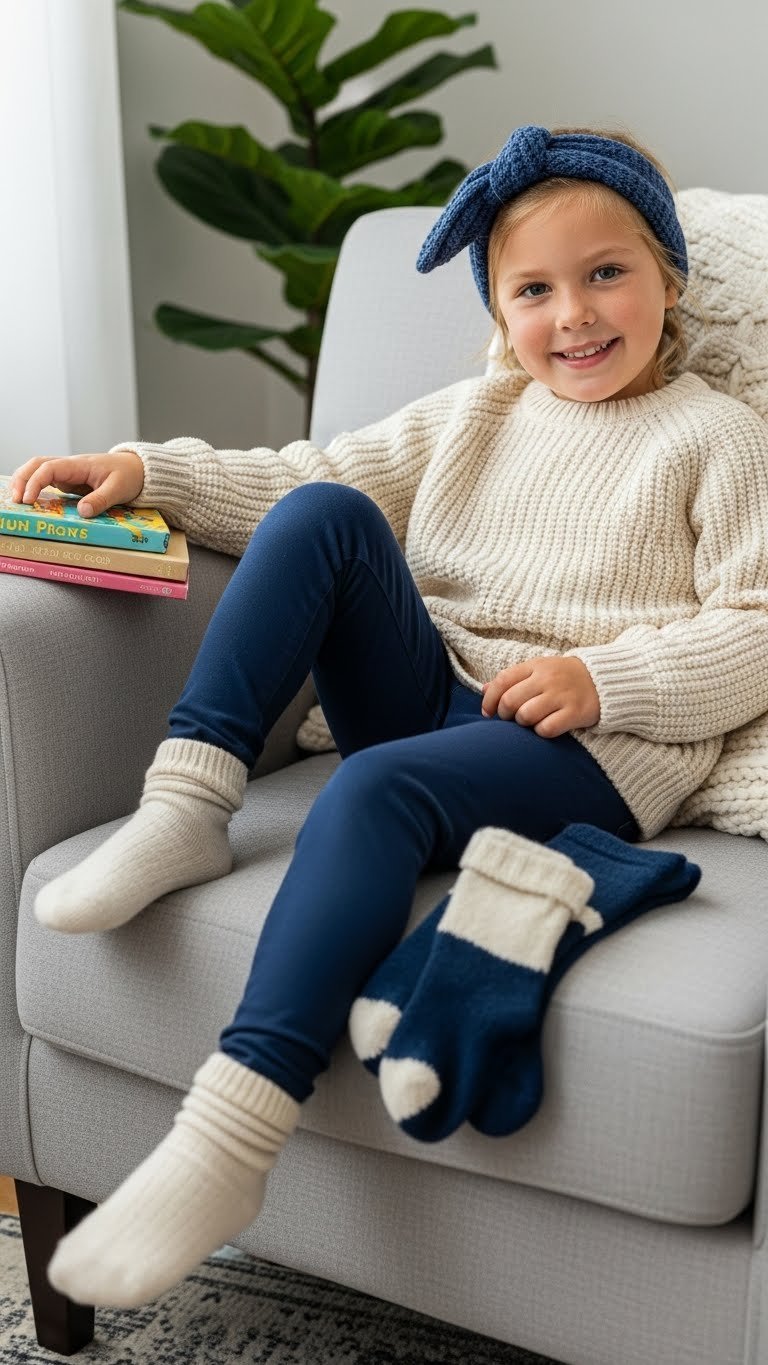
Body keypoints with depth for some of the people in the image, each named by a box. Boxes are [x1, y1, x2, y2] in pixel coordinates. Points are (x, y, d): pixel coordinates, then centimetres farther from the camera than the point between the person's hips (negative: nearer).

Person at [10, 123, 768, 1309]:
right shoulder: (473, 415, 20)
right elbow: (310, 475, 14)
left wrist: (603, 677, -17)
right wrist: (146, 472, 1)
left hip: (593, 748, -5)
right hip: (433, 697, 5)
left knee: (375, 789, -35)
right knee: (323, 514, -15)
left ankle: (228, 1141, -39)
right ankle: (187, 802, -22)